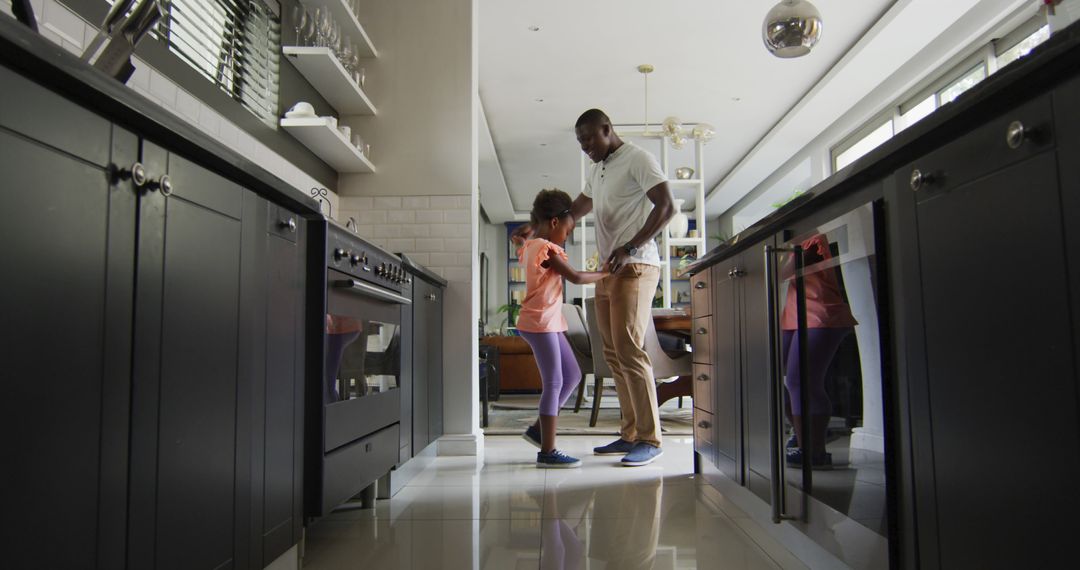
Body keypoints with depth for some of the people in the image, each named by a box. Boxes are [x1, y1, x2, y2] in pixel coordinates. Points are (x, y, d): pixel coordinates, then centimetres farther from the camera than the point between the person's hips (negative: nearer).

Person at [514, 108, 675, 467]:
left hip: (634, 268, -8)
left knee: (629, 350, -13)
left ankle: (650, 439, -7)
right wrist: (536, 230, 21)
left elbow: (667, 207, -13)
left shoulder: (637, 159, -4)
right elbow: (575, 211, 32)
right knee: (613, 354, 5)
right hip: (608, 272, 8)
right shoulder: (596, 171, 21)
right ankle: (631, 434, 11)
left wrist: (630, 248, -20)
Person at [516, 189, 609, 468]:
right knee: (554, 383, -7)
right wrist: (604, 273, -4)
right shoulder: (546, 249, -15)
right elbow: (576, 278, -16)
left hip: (548, 322, 10)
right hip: (540, 322, -10)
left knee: (572, 376, 14)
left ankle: (538, 429, 22)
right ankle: (547, 451, -1)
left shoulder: (531, 246, 13)